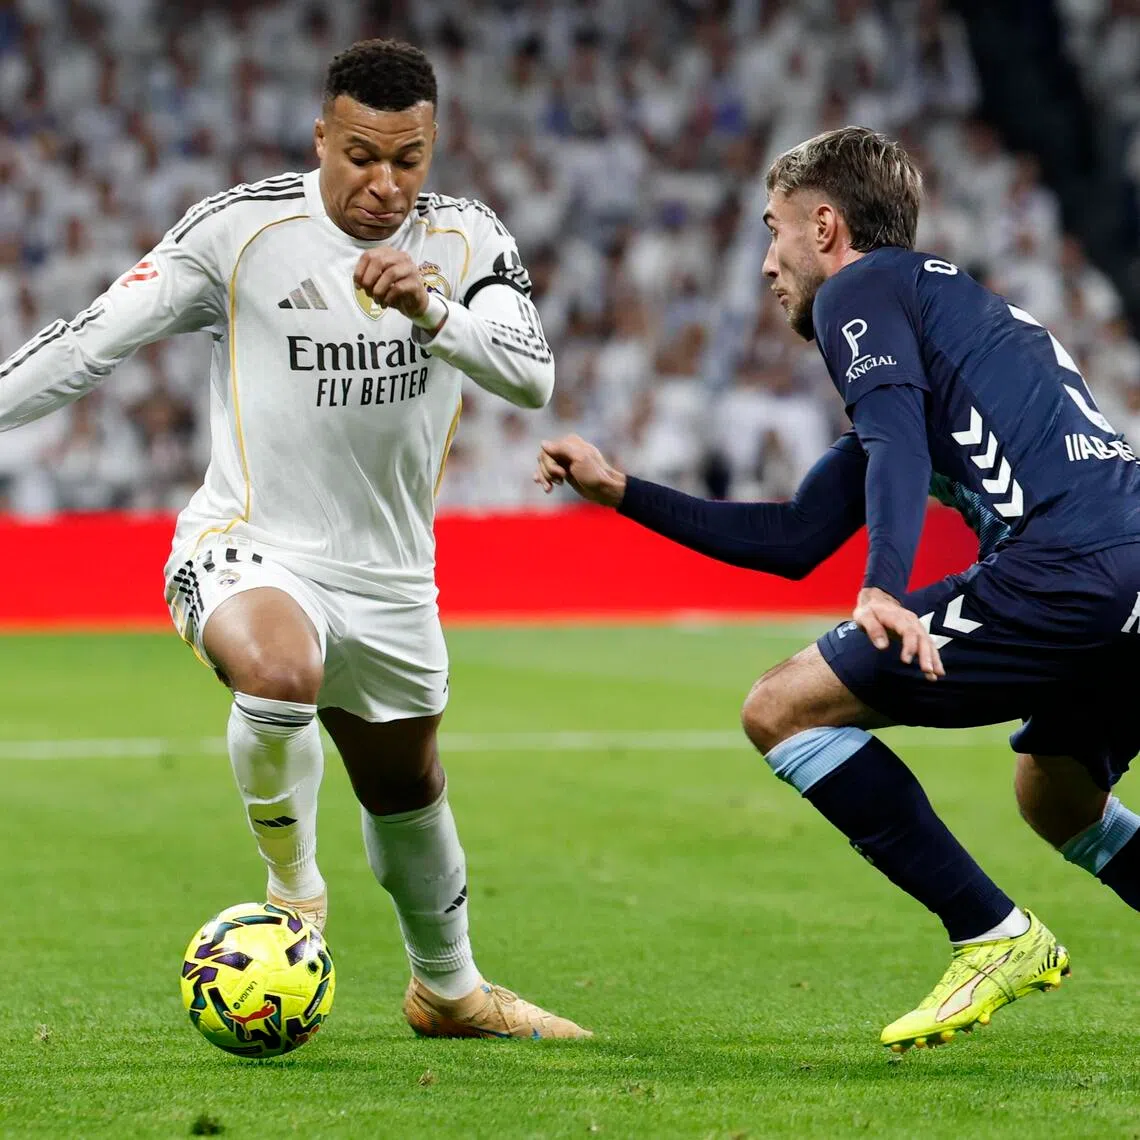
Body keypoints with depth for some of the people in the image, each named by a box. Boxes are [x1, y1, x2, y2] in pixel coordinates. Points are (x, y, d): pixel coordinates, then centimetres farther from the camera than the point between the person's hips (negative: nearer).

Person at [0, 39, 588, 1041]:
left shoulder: (467, 242, -4)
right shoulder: (242, 228, -13)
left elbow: (533, 378, -18)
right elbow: (98, 338, -8)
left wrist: (430, 311, -35)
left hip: (389, 574, 4)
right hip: (251, 547, -4)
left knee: (408, 786, 21)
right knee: (280, 673, -37)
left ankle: (448, 987, 45)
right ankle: (294, 884, -10)